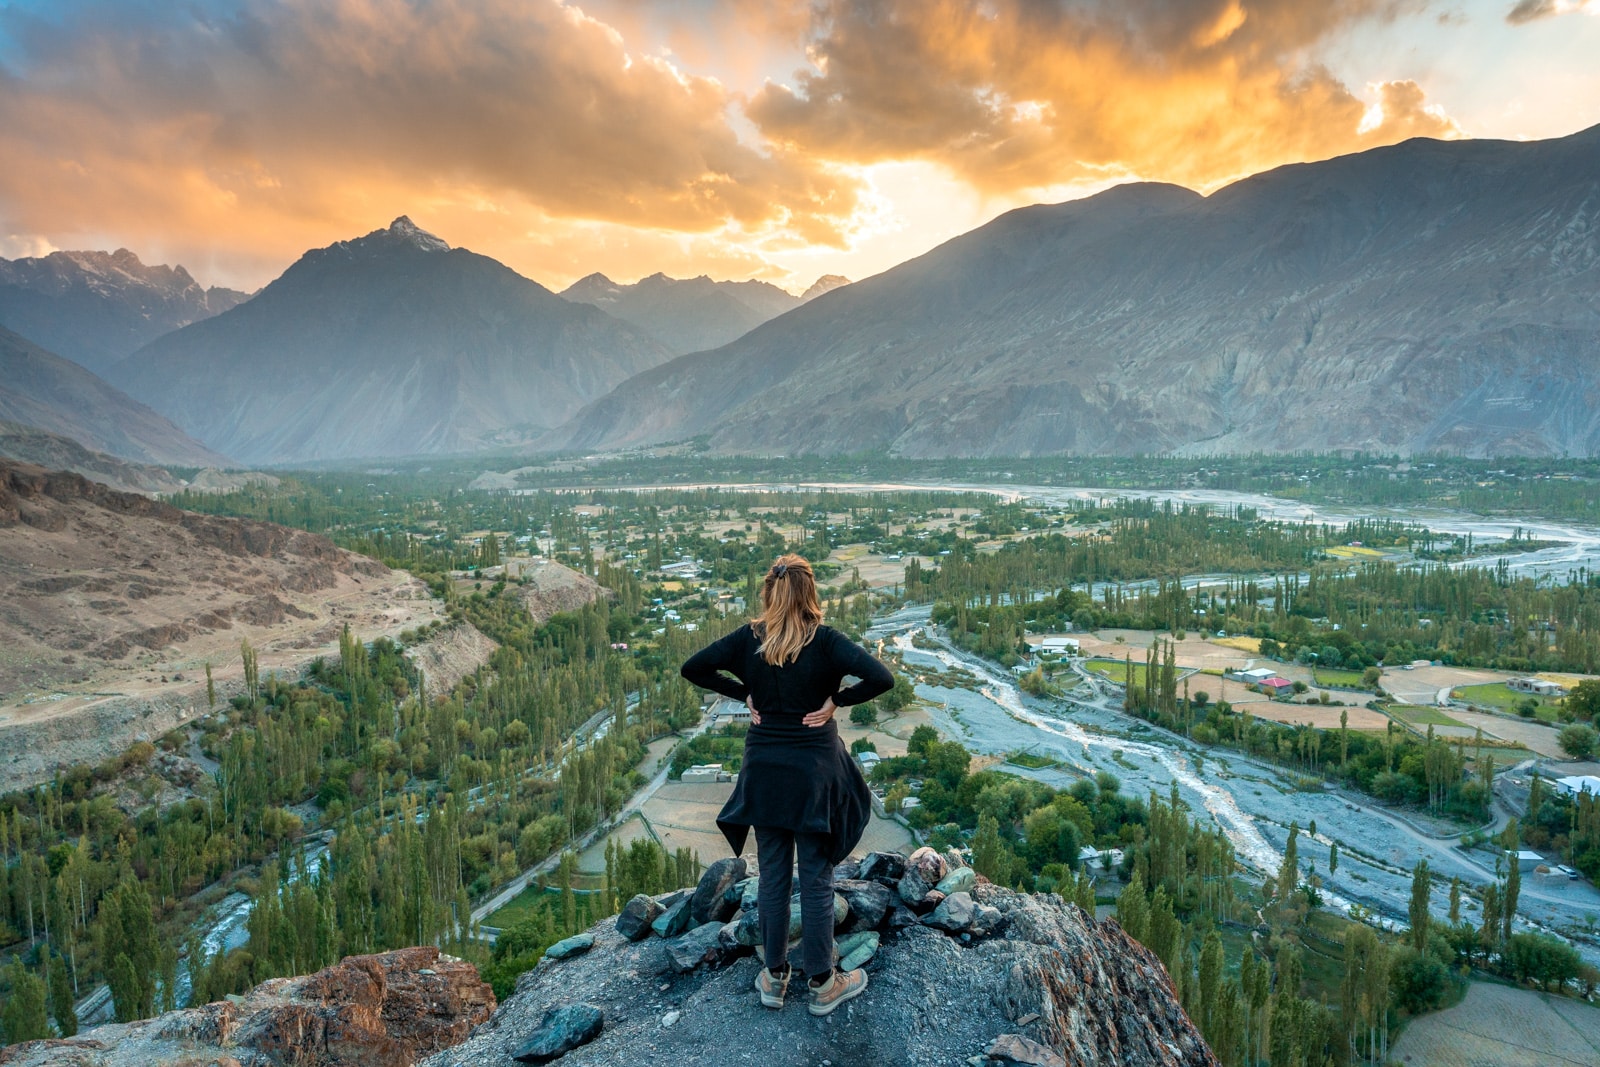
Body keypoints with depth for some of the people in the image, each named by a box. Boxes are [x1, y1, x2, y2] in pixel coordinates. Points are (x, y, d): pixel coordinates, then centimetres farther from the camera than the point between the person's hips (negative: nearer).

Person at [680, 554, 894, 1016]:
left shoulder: (749, 638, -6)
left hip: (763, 769, 3)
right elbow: (881, 679, -23)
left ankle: (775, 977, 27)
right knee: (816, 877, 9)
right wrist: (836, 700, -10)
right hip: (815, 770, -2)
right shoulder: (825, 640, -14)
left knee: (772, 874, 15)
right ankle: (822, 983, 20)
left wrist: (745, 694, 0)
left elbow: (693, 668, -4)